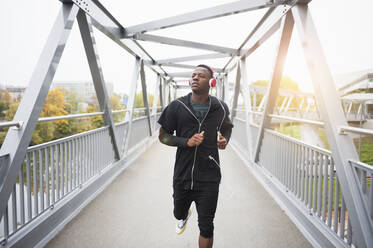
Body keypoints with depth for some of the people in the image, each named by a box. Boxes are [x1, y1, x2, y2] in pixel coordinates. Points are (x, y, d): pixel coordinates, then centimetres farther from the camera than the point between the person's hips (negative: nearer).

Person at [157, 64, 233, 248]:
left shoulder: (220, 108, -2)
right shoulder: (176, 107, -7)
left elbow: (227, 127, 18)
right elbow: (163, 135, -1)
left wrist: (225, 140, -5)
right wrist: (186, 142, -18)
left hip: (209, 178, -1)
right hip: (182, 176, 1)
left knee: (206, 227, 5)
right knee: (178, 214, 25)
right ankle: (185, 215, 63)